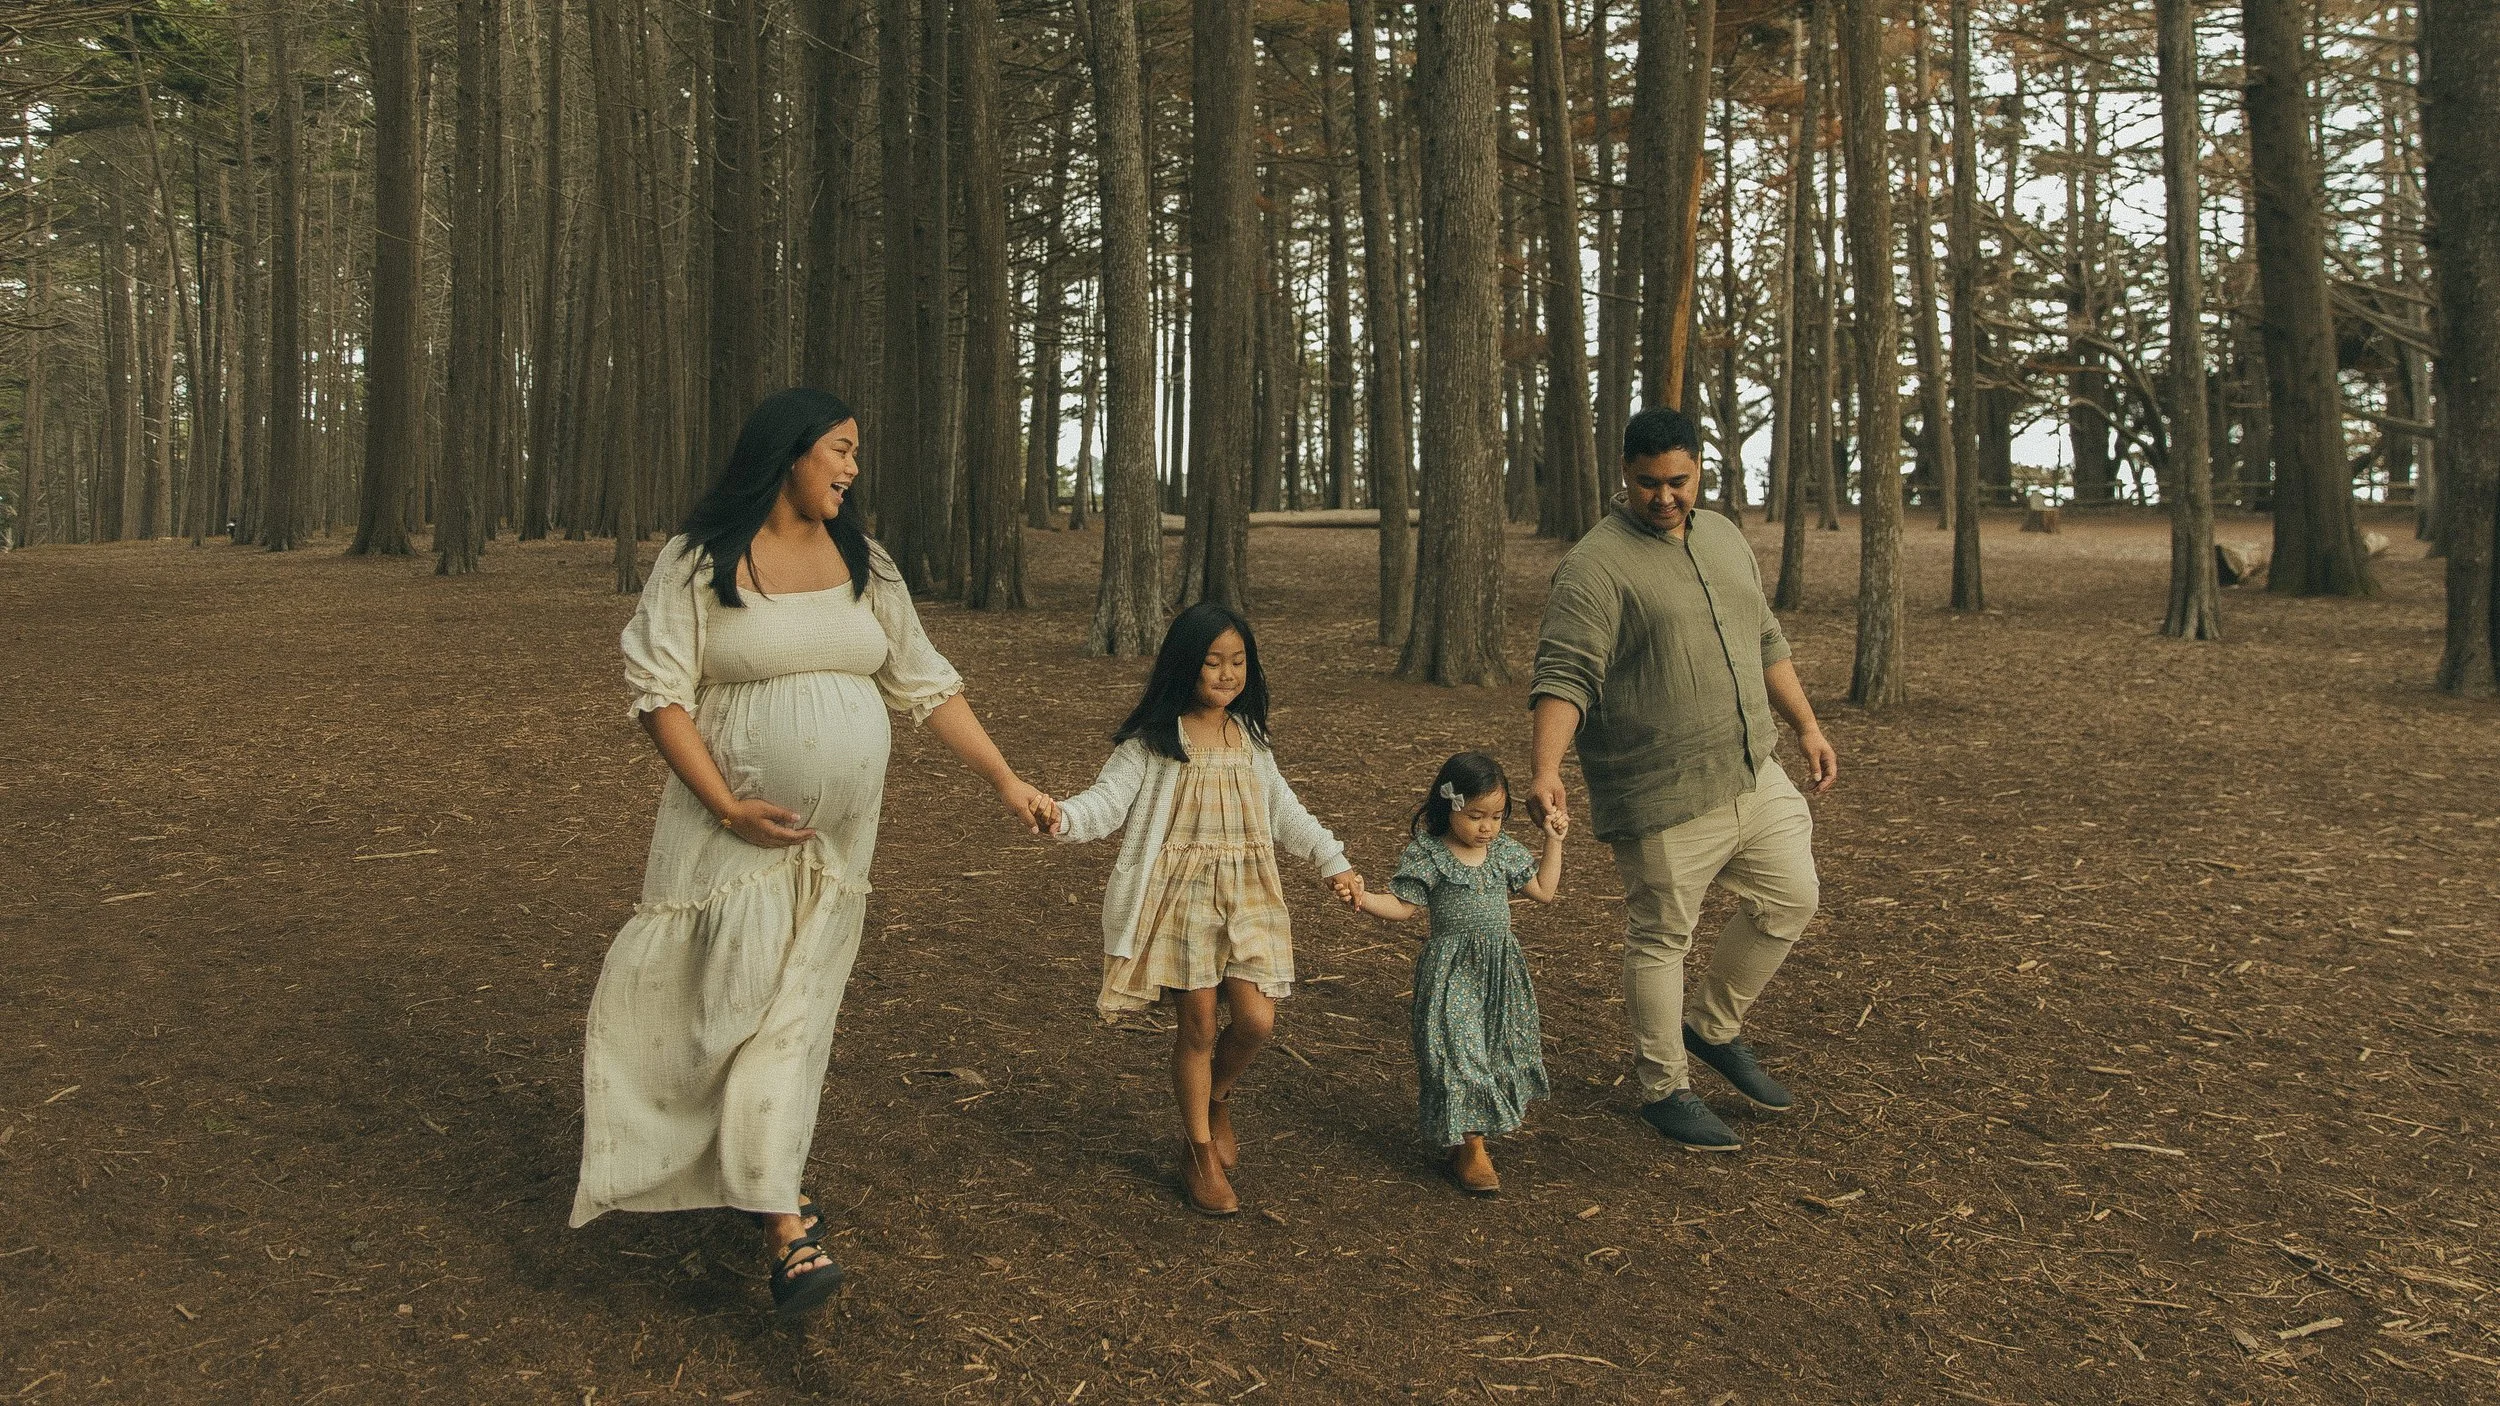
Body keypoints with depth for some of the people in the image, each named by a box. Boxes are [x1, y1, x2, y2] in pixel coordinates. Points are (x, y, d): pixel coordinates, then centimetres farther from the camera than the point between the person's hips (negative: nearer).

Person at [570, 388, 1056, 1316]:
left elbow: (926, 684, 9)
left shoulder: (863, 564, 8)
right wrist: (727, 806, -16)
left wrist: (1007, 781, 4)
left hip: (839, 832, 3)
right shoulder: (700, 561, -5)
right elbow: (658, 689, -9)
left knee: (793, 1009, 6)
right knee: (731, 1001, -6)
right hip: (736, 824, -3)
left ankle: (770, 1206, 18)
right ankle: (783, 1215, 2)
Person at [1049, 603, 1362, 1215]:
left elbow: (1284, 811, 19)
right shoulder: (1154, 740, -7)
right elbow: (1111, 796, -16)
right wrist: (1065, 816, -36)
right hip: (1181, 893, -4)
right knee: (1198, 1027, 1)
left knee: (1256, 1020, -3)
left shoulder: (1250, 739, 9)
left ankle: (1215, 1101, 29)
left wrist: (1332, 861, 19)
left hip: (1245, 895, 4)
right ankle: (1200, 1150, 20)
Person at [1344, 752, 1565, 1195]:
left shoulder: (1506, 852, 5)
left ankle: (1492, 1119, 33)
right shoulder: (1427, 856, -10)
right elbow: (1402, 907, -7)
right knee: (1459, 1052, -7)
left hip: (1502, 970, 6)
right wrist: (1363, 900, -25)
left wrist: (1554, 841, 8)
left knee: (1499, 1048, 13)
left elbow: (1544, 891, 13)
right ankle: (1470, 1147, 1)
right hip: (1451, 971, -5)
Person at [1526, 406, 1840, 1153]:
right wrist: (1546, 769, -34)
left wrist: (1807, 727, 19)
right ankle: (1664, 1090, 19)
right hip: (1663, 796, -7)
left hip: (1753, 774, 8)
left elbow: (1765, 642, 21)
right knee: (1661, 937, 3)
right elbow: (1565, 675, -22)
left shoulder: (1724, 537, 12)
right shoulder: (1597, 564, -14)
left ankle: (1713, 1026, 33)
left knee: (1790, 898, 14)